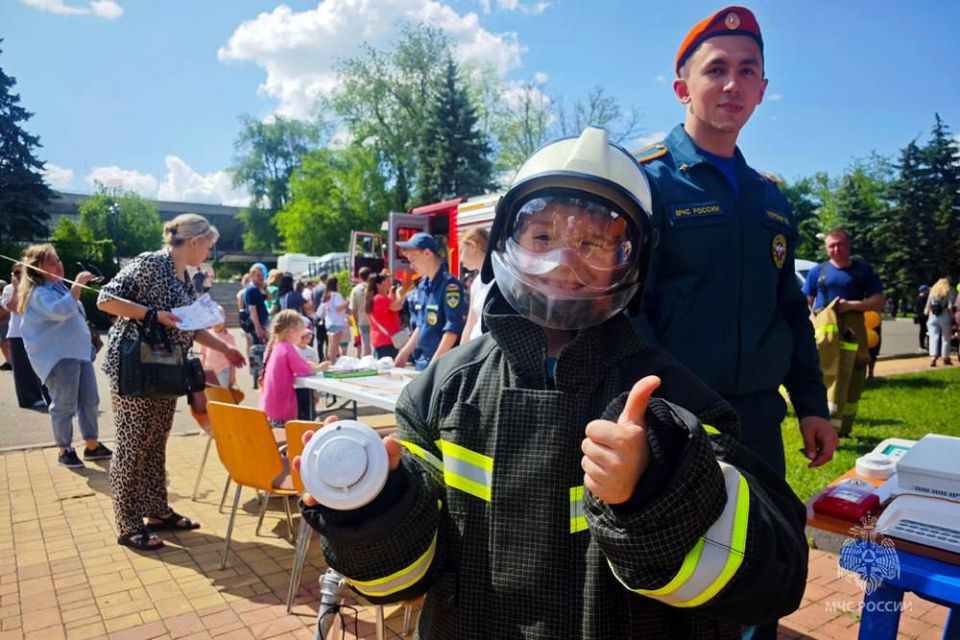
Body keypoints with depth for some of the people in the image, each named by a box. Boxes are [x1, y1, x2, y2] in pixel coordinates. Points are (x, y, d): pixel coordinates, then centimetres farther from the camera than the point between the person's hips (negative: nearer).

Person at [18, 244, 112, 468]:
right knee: (64, 405, -5)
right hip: (57, 356, -9)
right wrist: (77, 285, -34)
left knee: (89, 401, 10)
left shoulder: (59, 286, 18)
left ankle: (92, 446, 18)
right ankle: (65, 451, 8)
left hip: (79, 351, 9)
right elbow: (60, 311, -33)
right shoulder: (39, 293, -12)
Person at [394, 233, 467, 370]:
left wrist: (435, 362, -20)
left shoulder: (449, 285, -14)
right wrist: (405, 352, 16)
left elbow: (453, 329, -18)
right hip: (422, 360, 8)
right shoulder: (422, 285, 11)